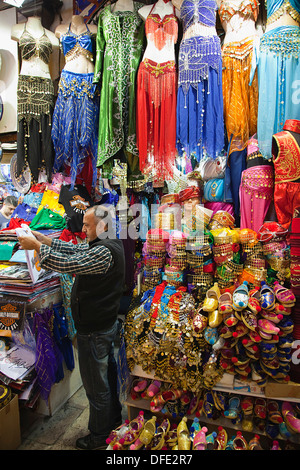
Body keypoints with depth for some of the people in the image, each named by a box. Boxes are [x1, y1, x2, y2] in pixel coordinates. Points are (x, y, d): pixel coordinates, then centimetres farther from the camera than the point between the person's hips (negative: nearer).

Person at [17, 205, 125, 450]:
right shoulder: (109, 246, 5)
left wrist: (37, 246, -18)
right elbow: (75, 250, 9)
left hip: (94, 331, -10)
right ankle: (114, 419, 45)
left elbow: (67, 264, -31)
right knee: (108, 373, 25)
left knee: (96, 385, 9)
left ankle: (99, 436, 30)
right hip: (107, 323, 10)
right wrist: (44, 239, 2)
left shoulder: (105, 252, -27)